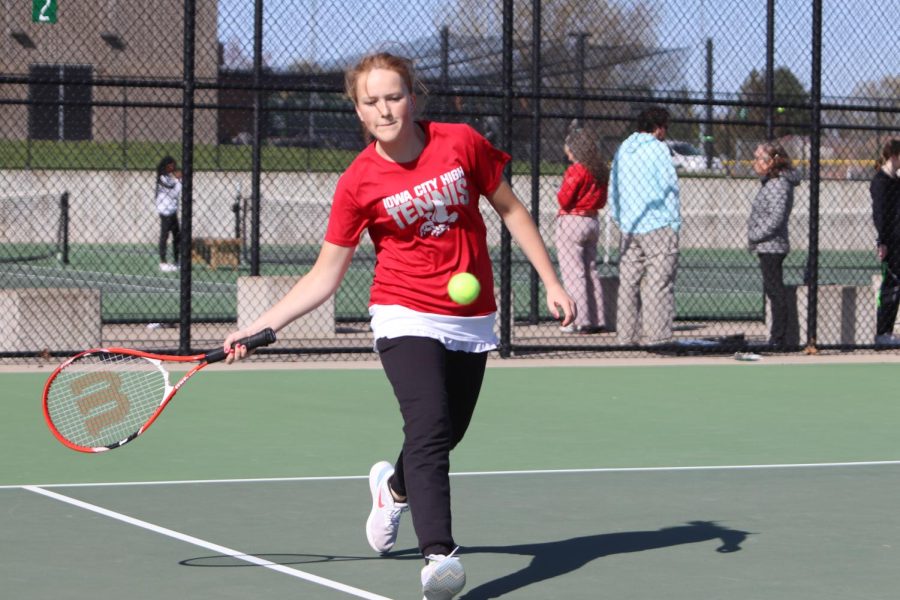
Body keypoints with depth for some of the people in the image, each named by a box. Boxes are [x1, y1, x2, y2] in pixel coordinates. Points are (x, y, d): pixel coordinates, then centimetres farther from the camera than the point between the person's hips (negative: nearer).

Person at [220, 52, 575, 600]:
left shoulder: (462, 143, -6)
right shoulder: (359, 183, -9)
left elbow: (511, 209, 7)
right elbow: (325, 277, -3)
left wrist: (552, 283, 5)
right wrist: (260, 327, -12)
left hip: (472, 321, 3)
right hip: (407, 319, -3)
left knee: (447, 436, 11)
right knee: (429, 429, -23)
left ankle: (394, 486, 45)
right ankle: (439, 554, -27)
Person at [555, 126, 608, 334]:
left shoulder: (576, 170, -16)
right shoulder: (600, 171, 8)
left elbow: (564, 200, -15)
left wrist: (559, 192, 4)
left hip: (572, 221, -8)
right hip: (593, 221, 8)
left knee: (573, 273, -4)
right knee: (591, 272, 13)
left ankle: (580, 321, -6)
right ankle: (596, 319, 13)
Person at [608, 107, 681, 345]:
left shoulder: (622, 150, 13)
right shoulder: (657, 149, -6)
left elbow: (613, 191, 17)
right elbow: (670, 187, -7)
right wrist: (675, 224, -2)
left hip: (628, 229, 6)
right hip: (658, 226, -6)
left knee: (627, 284, 7)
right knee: (658, 285, -6)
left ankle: (625, 337, 7)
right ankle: (658, 338, -9)